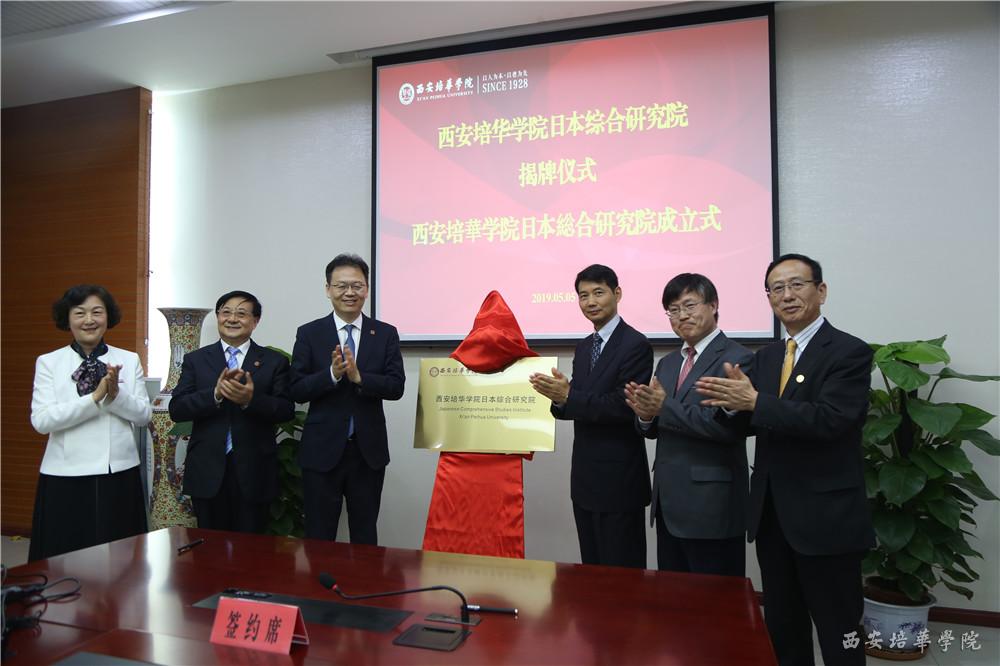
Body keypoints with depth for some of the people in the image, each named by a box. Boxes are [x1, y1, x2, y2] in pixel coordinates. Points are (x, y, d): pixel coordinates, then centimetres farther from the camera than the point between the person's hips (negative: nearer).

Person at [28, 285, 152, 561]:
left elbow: (144, 415, 2)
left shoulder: (129, 360, 6)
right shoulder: (48, 362, 2)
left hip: (120, 473, 2)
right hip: (66, 476, -1)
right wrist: (96, 397, -18)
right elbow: (41, 421, -9)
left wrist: (116, 394, -16)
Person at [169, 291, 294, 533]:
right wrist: (216, 394, -18)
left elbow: (287, 410, -4)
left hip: (254, 472, -1)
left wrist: (251, 400, -22)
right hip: (208, 471, 1)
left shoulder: (274, 361, 4)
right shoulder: (195, 360, 8)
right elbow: (176, 409, -1)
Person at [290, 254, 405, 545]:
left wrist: (359, 376, -21)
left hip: (369, 451, 1)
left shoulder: (386, 333, 2)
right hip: (322, 450, -1)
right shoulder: (309, 333, 0)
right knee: (318, 536, 9)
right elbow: (297, 391, -5)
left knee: (365, 536, 14)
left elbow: (396, 387, -6)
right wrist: (332, 373, -21)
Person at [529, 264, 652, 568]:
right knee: (591, 568, 19)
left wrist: (568, 396, -26)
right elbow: (578, 405, 8)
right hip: (584, 477, 8)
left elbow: (624, 407, -21)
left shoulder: (636, 345, -13)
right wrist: (558, 396, -14)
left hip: (619, 479, -8)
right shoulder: (583, 347, 12)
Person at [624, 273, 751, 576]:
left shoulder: (736, 358, -10)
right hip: (669, 503, 7)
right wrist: (646, 414, -10)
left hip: (711, 505, -7)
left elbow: (728, 425, -21)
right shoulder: (667, 363, 14)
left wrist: (664, 406, -23)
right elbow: (657, 429, 12)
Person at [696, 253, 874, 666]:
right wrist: (732, 401, -16)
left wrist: (754, 401, -26)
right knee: (781, 627, 19)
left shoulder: (849, 352, -10)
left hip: (826, 518, -6)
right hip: (771, 515, 7)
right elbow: (749, 423, 5)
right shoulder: (766, 357, 11)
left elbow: (828, 419, -24)